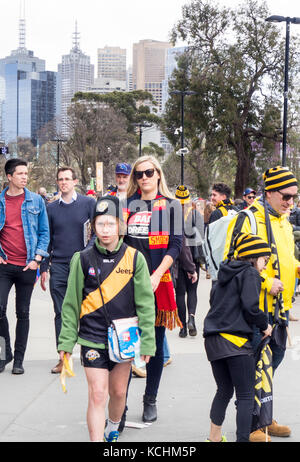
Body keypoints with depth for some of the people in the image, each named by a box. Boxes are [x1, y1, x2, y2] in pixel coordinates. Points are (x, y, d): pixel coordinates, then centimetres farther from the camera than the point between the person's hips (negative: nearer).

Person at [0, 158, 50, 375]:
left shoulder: (36, 201, 4)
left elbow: (44, 232, 6)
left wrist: (37, 259, -3)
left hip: (27, 266, 0)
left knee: (23, 313, 5)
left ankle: (19, 359, 15)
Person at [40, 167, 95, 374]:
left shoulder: (88, 203, 1)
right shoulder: (52, 208, 9)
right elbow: (47, 239, 14)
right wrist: (44, 268, 10)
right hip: (58, 266, 2)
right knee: (61, 313, 1)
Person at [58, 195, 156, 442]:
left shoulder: (135, 258, -2)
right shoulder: (83, 259, -3)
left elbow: (145, 304, 0)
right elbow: (71, 304, 3)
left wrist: (147, 342, -4)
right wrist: (66, 341, 1)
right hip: (92, 337, -1)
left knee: (119, 392, 14)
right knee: (97, 395, -8)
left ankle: (112, 429, 42)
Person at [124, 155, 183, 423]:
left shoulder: (172, 205, 7)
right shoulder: (127, 204, 10)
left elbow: (175, 245, -1)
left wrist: (156, 276, -13)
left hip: (158, 283, -1)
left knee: (155, 344, 6)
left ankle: (150, 400, 18)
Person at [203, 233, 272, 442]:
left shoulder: (226, 273, 17)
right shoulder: (250, 274, -7)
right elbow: (250, 307, -15)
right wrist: (265, 325, 0)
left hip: (213, 340, 8)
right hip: (235, 340, -8)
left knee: (224, 390, 20)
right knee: (246, 396, -2)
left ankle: (214, 436, 23)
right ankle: (243, 438, -6)